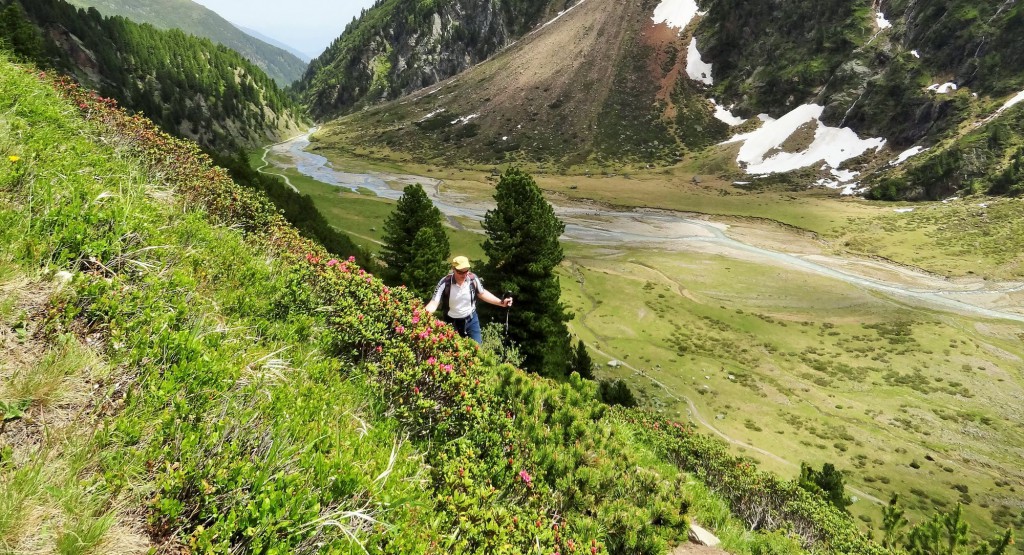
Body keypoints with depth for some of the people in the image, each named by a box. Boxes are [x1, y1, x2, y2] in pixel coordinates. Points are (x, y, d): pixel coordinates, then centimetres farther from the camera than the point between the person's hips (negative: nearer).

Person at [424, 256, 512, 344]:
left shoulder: (473, 278, -16)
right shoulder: (445, 283, -23)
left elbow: (482, 293, 2)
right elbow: (434, 302, -23)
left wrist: (501, 302, -4)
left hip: (471, 319, 2)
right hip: (452, 322, -1)